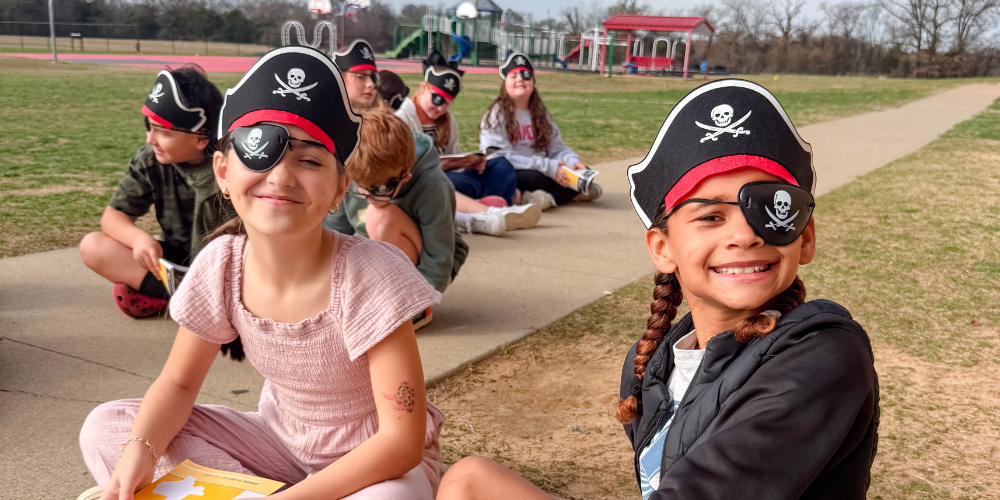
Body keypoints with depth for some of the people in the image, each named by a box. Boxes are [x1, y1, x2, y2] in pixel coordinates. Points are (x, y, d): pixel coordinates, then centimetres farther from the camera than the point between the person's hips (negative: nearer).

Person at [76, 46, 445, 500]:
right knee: (105, 428, -7)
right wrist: (140, 450, -21)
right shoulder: (221, 264, -14)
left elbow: (401, 440, -27)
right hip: (283, 438, 5)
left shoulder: (369, 276, -29)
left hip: (379, 462, -4)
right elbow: (178, 382, 0)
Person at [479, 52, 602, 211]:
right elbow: (501, 157, -18)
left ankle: (549, 198, -29)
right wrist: (547, 167, -23)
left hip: (540, 171, 7)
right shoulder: (497, 114, -7)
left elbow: (556, 146, 12)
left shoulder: (540, 112, 14)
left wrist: (572, 161, -12)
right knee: (532, 179, -38)